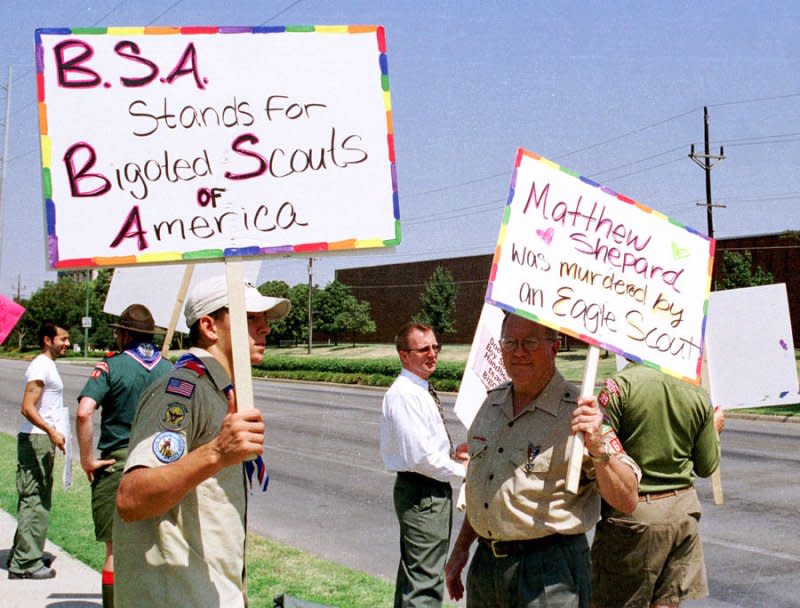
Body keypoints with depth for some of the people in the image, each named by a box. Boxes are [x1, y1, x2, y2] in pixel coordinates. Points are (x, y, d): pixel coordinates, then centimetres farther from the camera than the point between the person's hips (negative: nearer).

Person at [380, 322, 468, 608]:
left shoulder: (421, 391, 12)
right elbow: (420, 457, -25)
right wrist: (462, 471, -13)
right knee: (425, 578, -8)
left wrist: (452, 454, 5)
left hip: (434, 488, 11)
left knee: (413, 570, 21)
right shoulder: (403, 395, -20)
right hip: (422, 492, -11)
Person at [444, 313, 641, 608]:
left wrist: (598, 446, -31)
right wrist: (461, 548, 21)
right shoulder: (492, 403, 9)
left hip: (549, 572, -6)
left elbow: (627, 501, -18)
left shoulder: (579, 414, -13)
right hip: (485, 561, 6)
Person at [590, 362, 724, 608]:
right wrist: (714, 430, 26)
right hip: (684, 509, 5)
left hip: (633, 512, -4)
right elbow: (707, 466, 9)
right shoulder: (699, 394, 0)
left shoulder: (620, 385, -14)